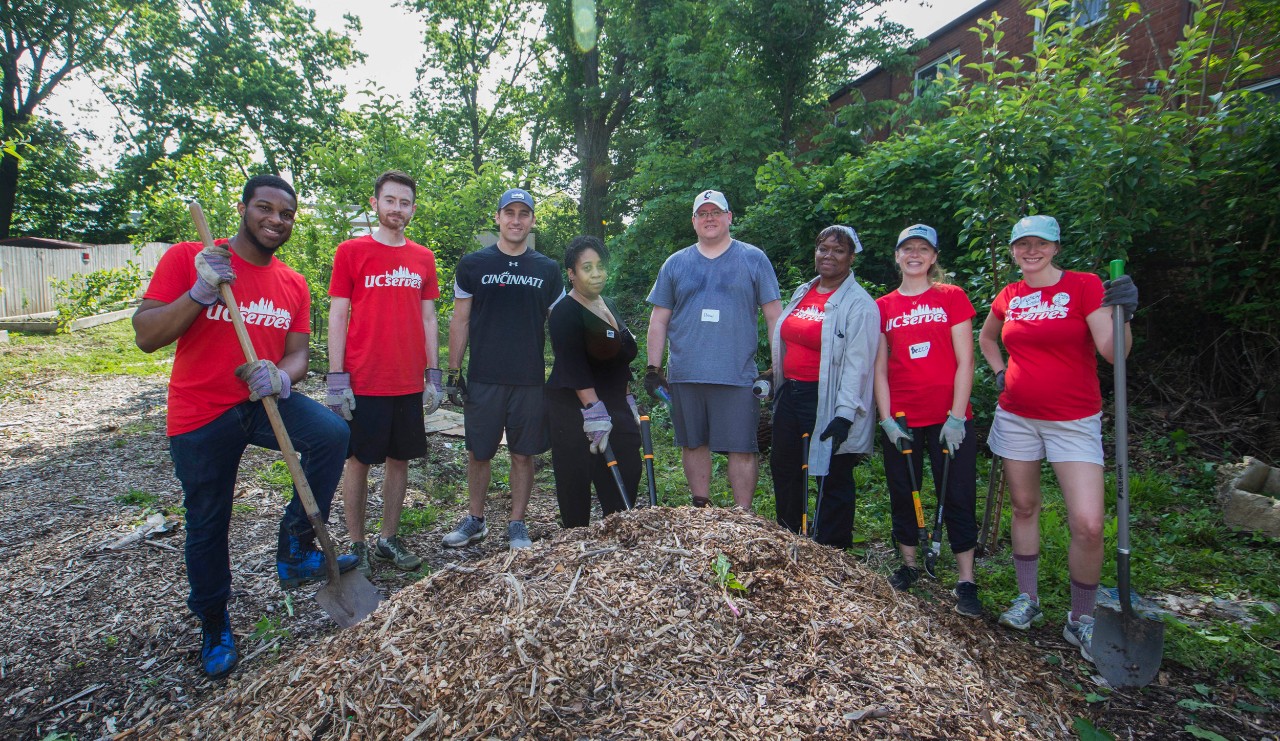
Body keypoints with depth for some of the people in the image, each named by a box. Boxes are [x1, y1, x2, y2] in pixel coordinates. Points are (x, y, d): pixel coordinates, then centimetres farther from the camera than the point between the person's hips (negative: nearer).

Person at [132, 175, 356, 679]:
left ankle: (295, 549, -7)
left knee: (331, 434, -26)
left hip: (265, 402, 3)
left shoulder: (293, 283, 3)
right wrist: (200, 292, -26)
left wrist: (280, 377, -23)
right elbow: (145, 337, -12)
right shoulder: (187, 258, -8)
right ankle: (215, 629, 33)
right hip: (200, 416, -2)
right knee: (207, 525, 9)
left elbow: (297, 354, 1)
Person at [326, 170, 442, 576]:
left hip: (409, 383, 4)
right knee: (358, 462, 6)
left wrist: (433, 375, 7)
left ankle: (388, 539, 25)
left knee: (399, 459, 11)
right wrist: (336, 379, -9)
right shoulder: (351, 251, -1)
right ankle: (357, 546, 20)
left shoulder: (423, 258, 10)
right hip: (363, 383, -4)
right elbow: (337, 317, -3)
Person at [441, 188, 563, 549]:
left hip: (531, 380, 1)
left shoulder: (547, 270, 7)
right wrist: (453, 371, 0)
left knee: (523, 454, 6)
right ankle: (475, 519, 26)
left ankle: (517, 524, 21)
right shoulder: (473, 264, 4)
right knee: (479, 452, 8)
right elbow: (460, 321, 5)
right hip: (483, 378, 0)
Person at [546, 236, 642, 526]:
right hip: (573, 408, -8)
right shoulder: (566, 312, -12)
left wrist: (628, 401, 18)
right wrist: (594, 412, -27)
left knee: (627, 475, 5)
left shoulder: (609, 306, 14)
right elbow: (574, 366, -22)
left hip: (614, 406, 8)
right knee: (576, 480, -1)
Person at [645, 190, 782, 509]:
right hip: (684, 375, 3)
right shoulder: (675, 264, 12)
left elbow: (774, 316, 4)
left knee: (742, 447, -1)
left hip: (737, 375, -2)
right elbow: (659, 320, 11)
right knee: (693, 444, 11)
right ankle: (700, 509, 26)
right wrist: (653, 369, 5)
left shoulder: (754, 259, 6)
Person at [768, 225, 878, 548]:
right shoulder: (802, 293, 13)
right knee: (783, 468, 17)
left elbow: (857, 363, -16)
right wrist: (772, 378, 20)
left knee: (834, 478, 5)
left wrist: (845, 414, -22)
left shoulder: (858, 303, -10)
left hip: (827, 401, -8)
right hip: (790, 394, 8)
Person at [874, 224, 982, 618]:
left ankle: (966, 581, 12)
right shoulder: (883, 307, 7)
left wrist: (956, 416, -11)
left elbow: (964, 362, -4)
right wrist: (886, 418, -4)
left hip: (948, 418, -2)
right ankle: (908, 565, 27)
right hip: (902, 419, 2)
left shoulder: (952, 297, 1)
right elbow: (880, 368, 5)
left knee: (958, 497, 2)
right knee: (903, 494, 11)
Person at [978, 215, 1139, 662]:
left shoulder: (1085, 286, -7)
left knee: (1088, 524, -10)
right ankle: (1028, 599, 28)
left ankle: (1080, 620, 10)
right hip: (1016, 417, 4)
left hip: (1074, 421, -3)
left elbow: (1113, 352, -15)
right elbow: (987, 337, 26)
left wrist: (1123, 313, -31)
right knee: (1024, 507, 12)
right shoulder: (1008, 297, 5)